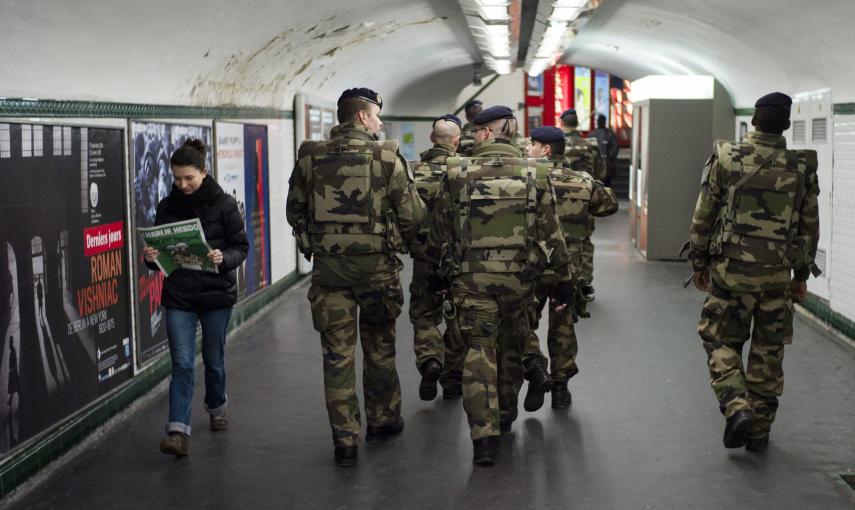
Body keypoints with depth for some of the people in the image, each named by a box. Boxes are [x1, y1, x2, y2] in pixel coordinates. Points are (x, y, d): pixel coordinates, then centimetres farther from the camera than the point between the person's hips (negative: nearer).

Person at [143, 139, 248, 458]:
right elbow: (159, 250, 9)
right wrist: (151, 258, -14)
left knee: (214, 359, 14)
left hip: (217, 292, -1)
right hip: (178, 295, 1)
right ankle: (179, 432, -11)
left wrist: (224, 258, -25)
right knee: (182, 363, -7)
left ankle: (217, 408, 41)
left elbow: (241, 247, -4)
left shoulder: (223, 204, -6)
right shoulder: (167, 207, 3)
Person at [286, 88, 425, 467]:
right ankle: (382, 422, 30)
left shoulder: (310, 157, 2)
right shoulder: (387, 156, -6)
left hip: (328, 266, 1)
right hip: (376, 265, -1)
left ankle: (345, 442, 5)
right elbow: (412, 215, -5)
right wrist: (399, 243, 15)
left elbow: (294, 211, 10)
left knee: (337, 354, 4)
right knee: (379, 348, 17)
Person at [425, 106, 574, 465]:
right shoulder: (534, 174, -1)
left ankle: (484, 435, -6)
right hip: (517, 274, 2)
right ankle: (505, 416, 38)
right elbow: (551, 233, 1)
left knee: (479, 350, 3)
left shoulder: (457, 173, -3)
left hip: (469, 276, -2)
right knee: (512, 344, 21)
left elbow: (439, 229, 5)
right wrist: (563, 279, 10)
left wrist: (438, 272, 19)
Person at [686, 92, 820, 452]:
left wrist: (699, 263, 9)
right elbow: (810, 226, 7)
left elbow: (703, 217, -1)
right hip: (778, 273, 2)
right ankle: (760, 428, 17)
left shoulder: (726, 159, -5)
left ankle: (736, 406, -11)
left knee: (721, 341, 10)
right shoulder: (802, 167, 0)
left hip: (732, 269, -2)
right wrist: (802, 274, 18)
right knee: (768, 351, 12)